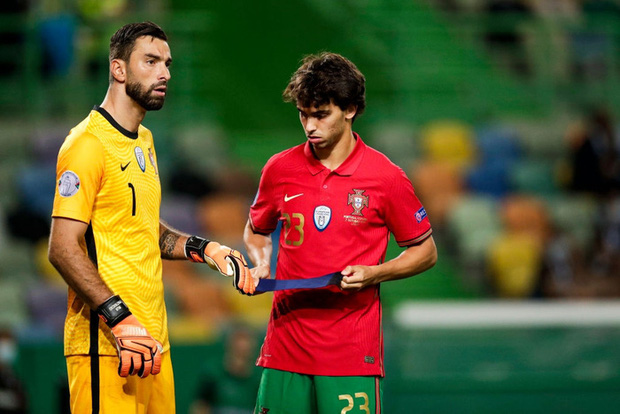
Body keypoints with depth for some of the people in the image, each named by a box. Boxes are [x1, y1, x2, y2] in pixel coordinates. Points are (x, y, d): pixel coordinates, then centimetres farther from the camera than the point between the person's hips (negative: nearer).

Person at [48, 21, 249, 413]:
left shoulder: (144, 141, 18)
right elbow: (64, 249, -17)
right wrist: (121, 319, -24)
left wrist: (203, 248, 13)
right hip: (104, 345, -9)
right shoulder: (88, 143, -11)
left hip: (153, 338, 9)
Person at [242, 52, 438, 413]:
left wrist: (373, 274, -11)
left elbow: (425, 252, 6)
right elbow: (257, 231, 24)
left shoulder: (385, 177, -3)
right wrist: (261, 266, 3)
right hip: (286, 341, 3)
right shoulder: (280, 169, 6)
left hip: (352, 354, -3)